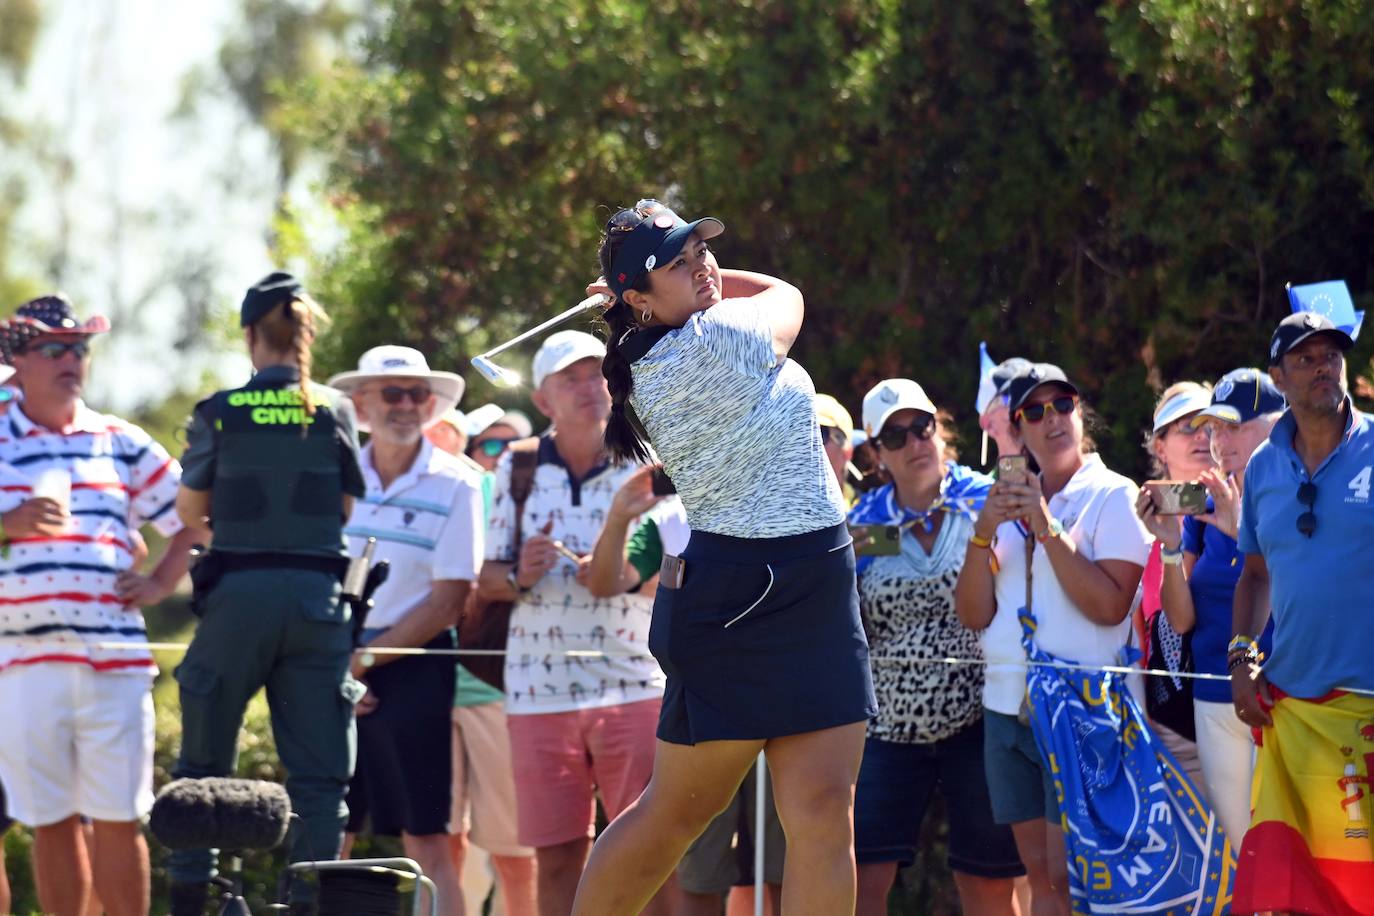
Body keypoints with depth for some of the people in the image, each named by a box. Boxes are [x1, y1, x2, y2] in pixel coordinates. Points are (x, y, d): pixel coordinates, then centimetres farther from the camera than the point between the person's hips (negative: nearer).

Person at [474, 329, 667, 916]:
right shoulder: (517, 470, 10)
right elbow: (487, 580, 12)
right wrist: (520, 576, -10)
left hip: (635, 685, -2)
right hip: (540, 687, 2)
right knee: (556, 856, 3)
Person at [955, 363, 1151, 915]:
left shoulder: (1113, 497, 0)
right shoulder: (1010, 502, 16)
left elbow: (1109, 606, -12)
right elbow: (973, 615, 9)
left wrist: (1050, 530, -14)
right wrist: (984, 534, -5)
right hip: (1006, 705, 6)